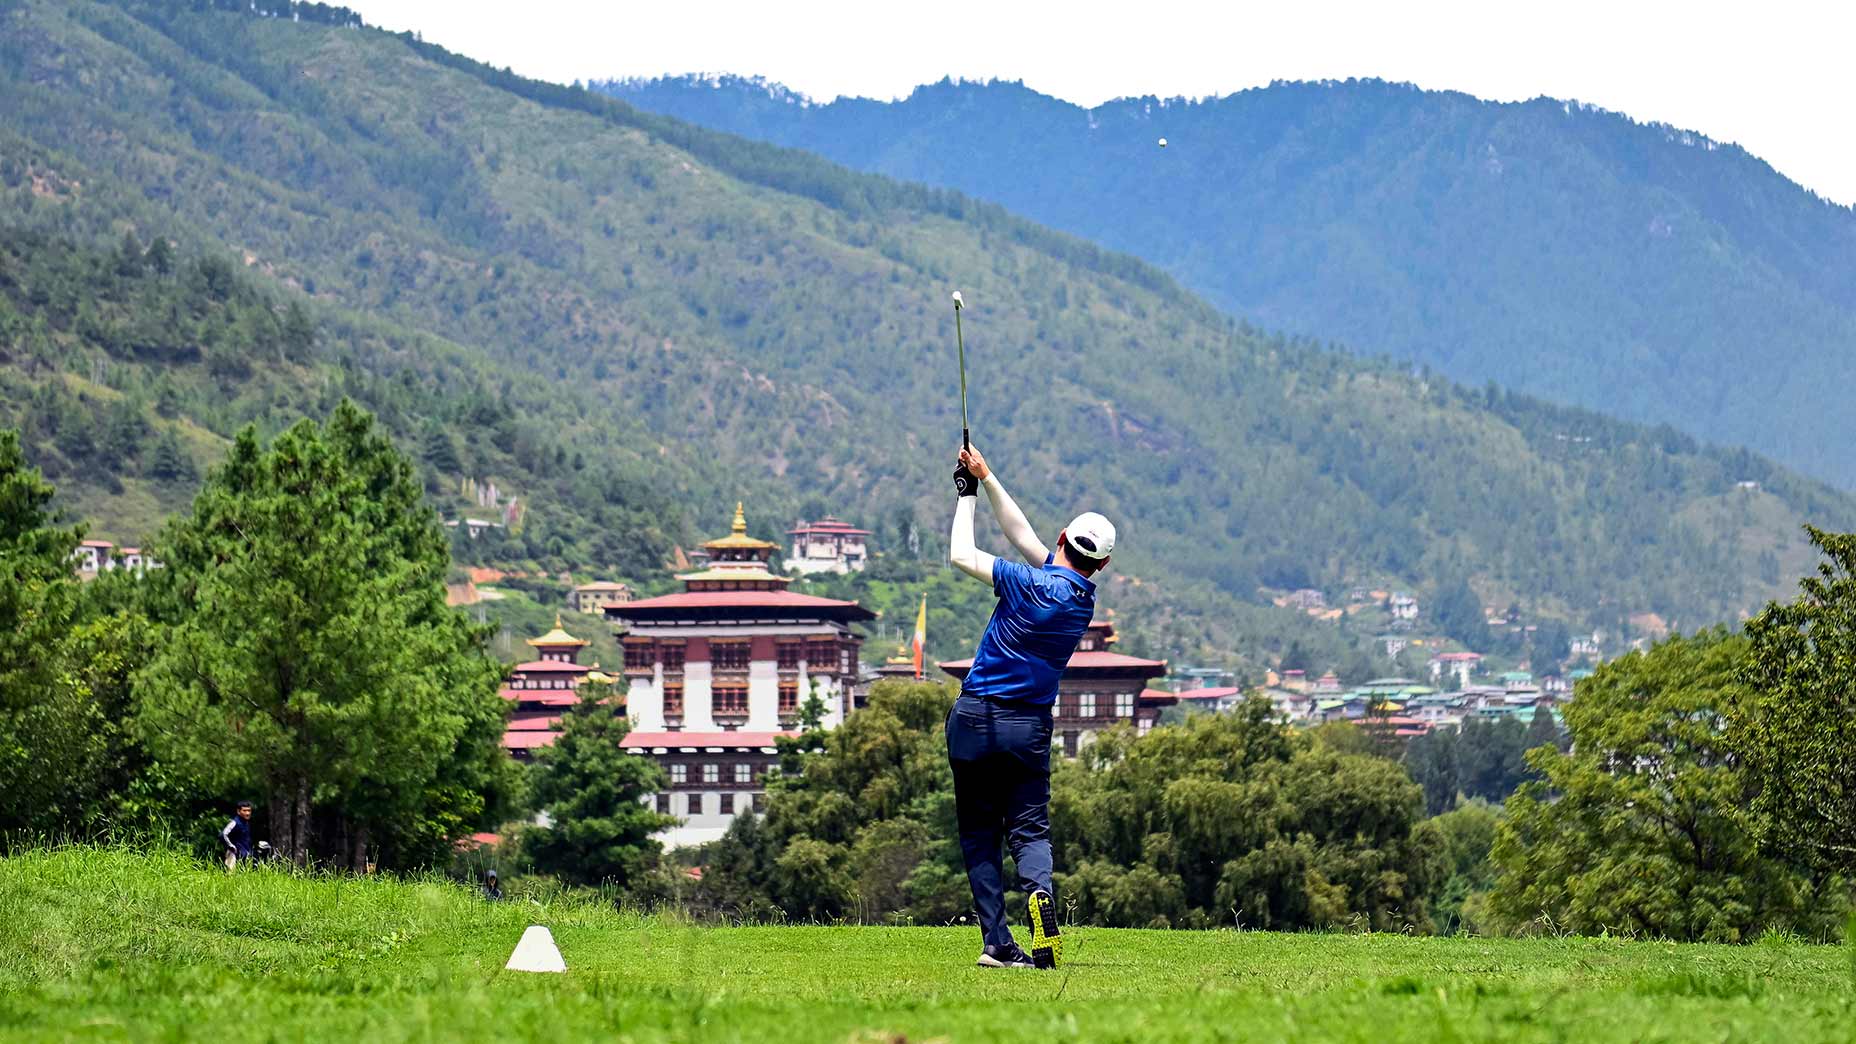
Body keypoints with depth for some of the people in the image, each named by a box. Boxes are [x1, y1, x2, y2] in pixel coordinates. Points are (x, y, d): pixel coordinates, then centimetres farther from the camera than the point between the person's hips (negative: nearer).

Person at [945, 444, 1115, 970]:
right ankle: (1039, 892, -29)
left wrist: (968, 494, 4)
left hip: (976, 717, -3)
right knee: (1029, 829, 4)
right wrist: (987, 479, 12)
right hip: (1032, 725, 3)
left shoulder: (1034, 586, -15)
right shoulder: (1085, 596, 3)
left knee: (979, 833, 5)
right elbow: (1022, 535, 11)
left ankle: (997, 942, -4)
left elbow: (961, 555, -8)